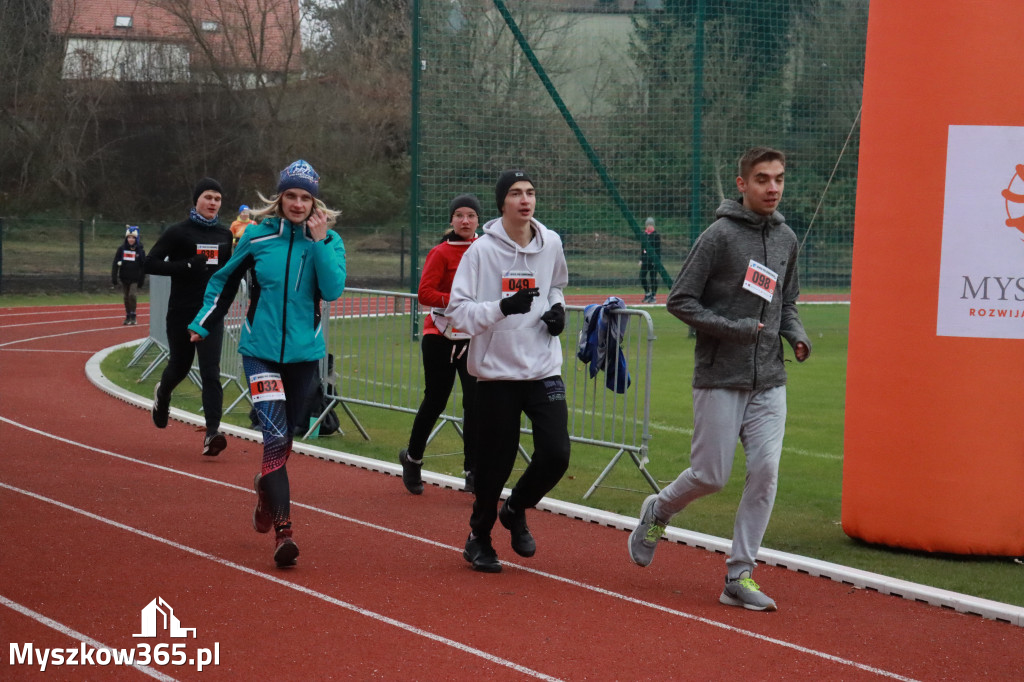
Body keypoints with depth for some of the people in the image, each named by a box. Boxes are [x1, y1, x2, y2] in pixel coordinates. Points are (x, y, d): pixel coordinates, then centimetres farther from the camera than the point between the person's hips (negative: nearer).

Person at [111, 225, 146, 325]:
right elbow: (115, 264, 0)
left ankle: (133, 316, 1)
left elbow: (143, 266, 1)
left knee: (132, 295, -15)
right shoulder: (121, 249, -1)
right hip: (124, 278, 2)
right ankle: (128, 317, 21)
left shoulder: (140, 250, -3)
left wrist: (141, 280, -2)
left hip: (135, 279, -2)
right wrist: (114, 278, -6)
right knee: (126, 297, 9)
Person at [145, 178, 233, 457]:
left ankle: (212, 433, -17)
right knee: (179, 366, 14)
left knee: (211, 372, -10)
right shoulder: (178, 232, -6)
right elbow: (150, 264, -11)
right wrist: (187, 265, -22)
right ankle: (162, 393, 49)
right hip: (181, 313, -2)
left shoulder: (225, 235, 6)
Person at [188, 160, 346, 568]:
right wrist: (203, 324, 15)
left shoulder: (328, 241, 0)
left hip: (304, 353, 2)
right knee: (275, 436, -15)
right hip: (261, 350, -2)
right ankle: (283, 530, -18)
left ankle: (265, 490, 44)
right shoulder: (257, 236, -1)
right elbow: (225, 280, 14)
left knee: (285, 437, 14)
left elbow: (333, 290, -15)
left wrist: (319, 243, -18)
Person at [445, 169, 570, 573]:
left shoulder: (551, 244, 5)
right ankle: (479, 537, 26)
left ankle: (516, 510, 22)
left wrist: (558, 308, 5)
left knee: (556, 454, -7)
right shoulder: (482, 250, -9)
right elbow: (457, 310, -12)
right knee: (496, 463, 2)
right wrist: (502, 307, -27)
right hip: (496, 373, -3)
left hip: (544, 370, 4)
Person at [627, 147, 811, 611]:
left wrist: (797, 334, 1)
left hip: (769, 382, 5)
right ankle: (659, 511, 30)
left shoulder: (786, 238, 10)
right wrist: (734, 329, -17)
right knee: (710, 476, -2)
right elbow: (679, 300, -9)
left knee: (765, 473, -5)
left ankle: (739, 576, 3)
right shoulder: (720, 236, -10)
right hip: (721, 380, -5)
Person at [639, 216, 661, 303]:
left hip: (654, 259, -5)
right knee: (642, 276, 1)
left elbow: (658, 248, -7)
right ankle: (647, 293, 19)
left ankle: (654, 296, 7)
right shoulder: (643, 234, 11)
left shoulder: (656, 235, -4)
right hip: (645, 259, 5)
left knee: (653, 277, -2)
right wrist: (641, 259, 13)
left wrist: (658, 260, -13)